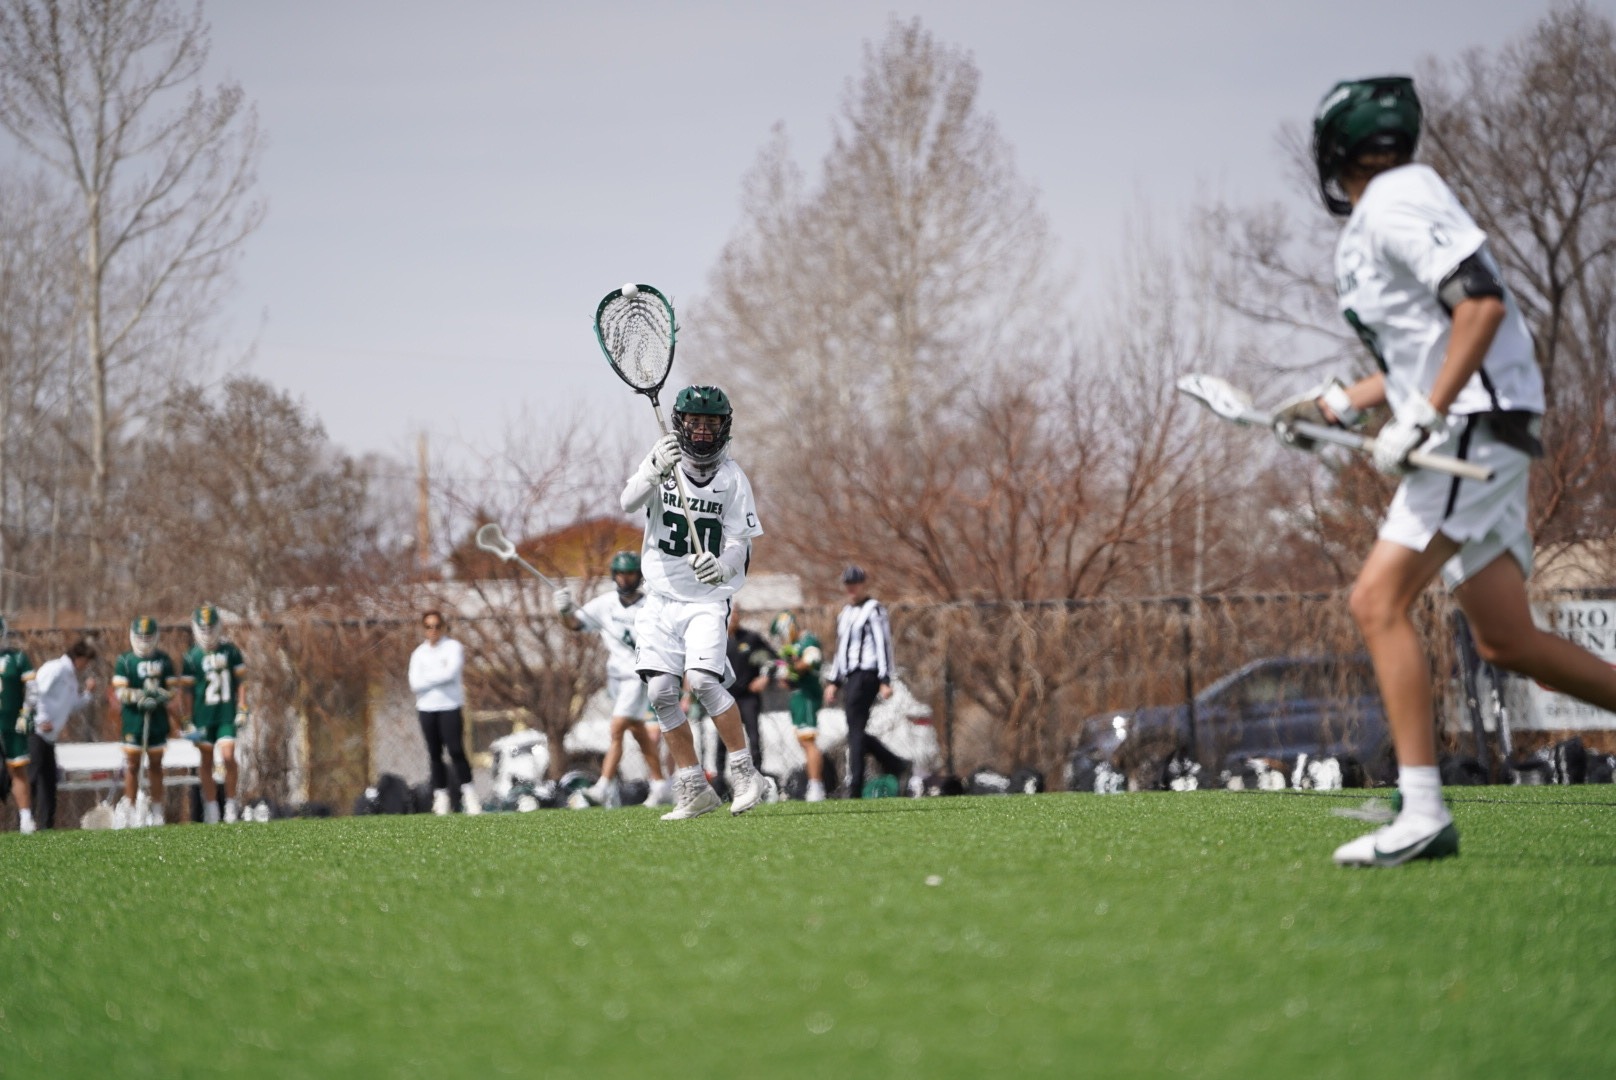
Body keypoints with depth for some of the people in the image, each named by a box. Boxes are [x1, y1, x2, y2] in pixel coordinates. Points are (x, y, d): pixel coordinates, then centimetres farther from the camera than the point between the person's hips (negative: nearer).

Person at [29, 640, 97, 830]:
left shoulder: (71, 678, 20)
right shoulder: (56, 668, -9)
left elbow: (72, 707, 23)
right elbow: (38, 691, -20)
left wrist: (87, 692, 10)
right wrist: (42, 719, -22)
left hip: (48, 736, 10)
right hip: (36, 732, -10)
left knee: (49, 780, 8)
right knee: (32, 778, -11)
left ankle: (47, 826, 11)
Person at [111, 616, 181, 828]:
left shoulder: (164, 660, 9)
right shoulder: (124, 661, 0)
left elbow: (172, 689, 9)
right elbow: (119, 691, -4)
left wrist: (162, 695, -13)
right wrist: (137, 696, -22)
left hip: (157, 717, 3)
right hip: (133, 717, -2)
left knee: (155, 765, 8)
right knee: (132, 765, -2)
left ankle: (157, 811, 15)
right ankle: (130, 810, 5)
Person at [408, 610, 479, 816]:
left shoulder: (453, 647, 1)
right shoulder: (419, 653, 12)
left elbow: (450, 673, -14)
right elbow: (414, 683, 0)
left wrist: (426, 679, -5)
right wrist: (439, 676, -8)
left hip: (450, 707, -4)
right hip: (426, 708, 4)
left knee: (456, 751, -12)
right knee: (434, 754, 2)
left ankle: (469, 797, -8)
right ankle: (441, 797, 5)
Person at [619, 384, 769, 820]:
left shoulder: (733, 477, -3)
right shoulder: (661, 461, 1)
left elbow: (740, 540, -7)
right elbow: (628, 502, -17)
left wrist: (723, 567, -30)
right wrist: (655, 470, -36)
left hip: (708, 598, -3)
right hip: (662, 596, 3)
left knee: (704, 679, -22)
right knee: (661, 690, -4)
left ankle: (746, 775, -12)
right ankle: (694, 789, 7)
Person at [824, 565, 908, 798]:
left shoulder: (874, 610, -4)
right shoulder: (845, 613, 22)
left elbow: (884, 646, -10)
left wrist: (885, 681, -17)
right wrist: (833, 681, 22)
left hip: (866, 675, -9)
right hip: (850, 678, 9)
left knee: (855, 731, -12)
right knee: (856, 733, 5)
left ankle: (854, 789, -15)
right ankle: (896, 765, 16)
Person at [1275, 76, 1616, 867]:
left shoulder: (1394, 203, -11)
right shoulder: (1375, 224, 20)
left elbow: (1482, 302, -22)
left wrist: (1420, 419, -25)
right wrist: (1337, 407, 21)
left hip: (1474, 424, -10)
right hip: (1466, 432, 10)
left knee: (1378, 601, -17)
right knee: (1503, 640, 10)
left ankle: (1422, 813, -21)